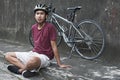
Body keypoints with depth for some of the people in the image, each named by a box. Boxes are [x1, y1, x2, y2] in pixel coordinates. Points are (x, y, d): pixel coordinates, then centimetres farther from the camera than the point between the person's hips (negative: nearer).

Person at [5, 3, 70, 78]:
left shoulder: (50, 27, -13)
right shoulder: (33, 27, 7)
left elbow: (54, 46, -11)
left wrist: (60, 64, -8)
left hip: (44, 56, -8)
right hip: (33, 53, 8)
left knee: (33, 60, -44)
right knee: (8, 55, -1)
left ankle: (21, 70, -11)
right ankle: (31, 69, -20)